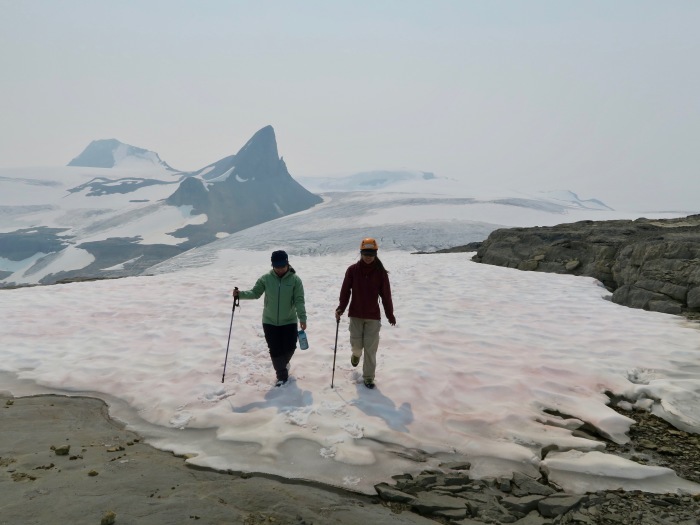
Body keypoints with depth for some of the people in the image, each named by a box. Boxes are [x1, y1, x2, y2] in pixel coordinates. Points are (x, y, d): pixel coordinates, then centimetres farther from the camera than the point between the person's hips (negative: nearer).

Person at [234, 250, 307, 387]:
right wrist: (240, 294, -17)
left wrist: (302, 318, -20)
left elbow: (299, 301, -12)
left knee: (289, 348, 3)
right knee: (275, 351, 3)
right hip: (269, 322, 1)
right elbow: (255, 293, 0)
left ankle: (282, 364, 37)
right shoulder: (266, 278, -5)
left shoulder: (295, 279, -10)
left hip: (289, 322, -1)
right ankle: (282, 375, 20)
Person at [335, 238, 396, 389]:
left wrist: (390, 314, 6)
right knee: (356, 345, 6)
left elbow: (386, 295, 0)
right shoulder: (352, 270, -5)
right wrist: (340, 309, -11)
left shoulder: (381, 272, -5)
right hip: (355, 315, 0)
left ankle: (368, 377, 13)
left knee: (371, 348, 1)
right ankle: (356, 354, 42)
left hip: (373, 316, 0)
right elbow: (345, 291, -2)